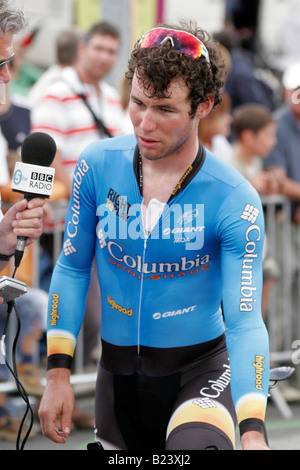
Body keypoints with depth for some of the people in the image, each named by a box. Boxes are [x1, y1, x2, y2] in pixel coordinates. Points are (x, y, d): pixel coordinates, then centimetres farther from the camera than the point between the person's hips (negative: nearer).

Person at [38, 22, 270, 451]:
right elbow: (72, 268, 5)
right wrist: (58, 372, 0)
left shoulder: (235, 201, -15)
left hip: (200, 367, -4)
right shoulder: (97, 166, -6)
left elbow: (245, 321, -18)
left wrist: (253, 431, -30)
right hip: (119, 376, 4)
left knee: (199, 446, -33)